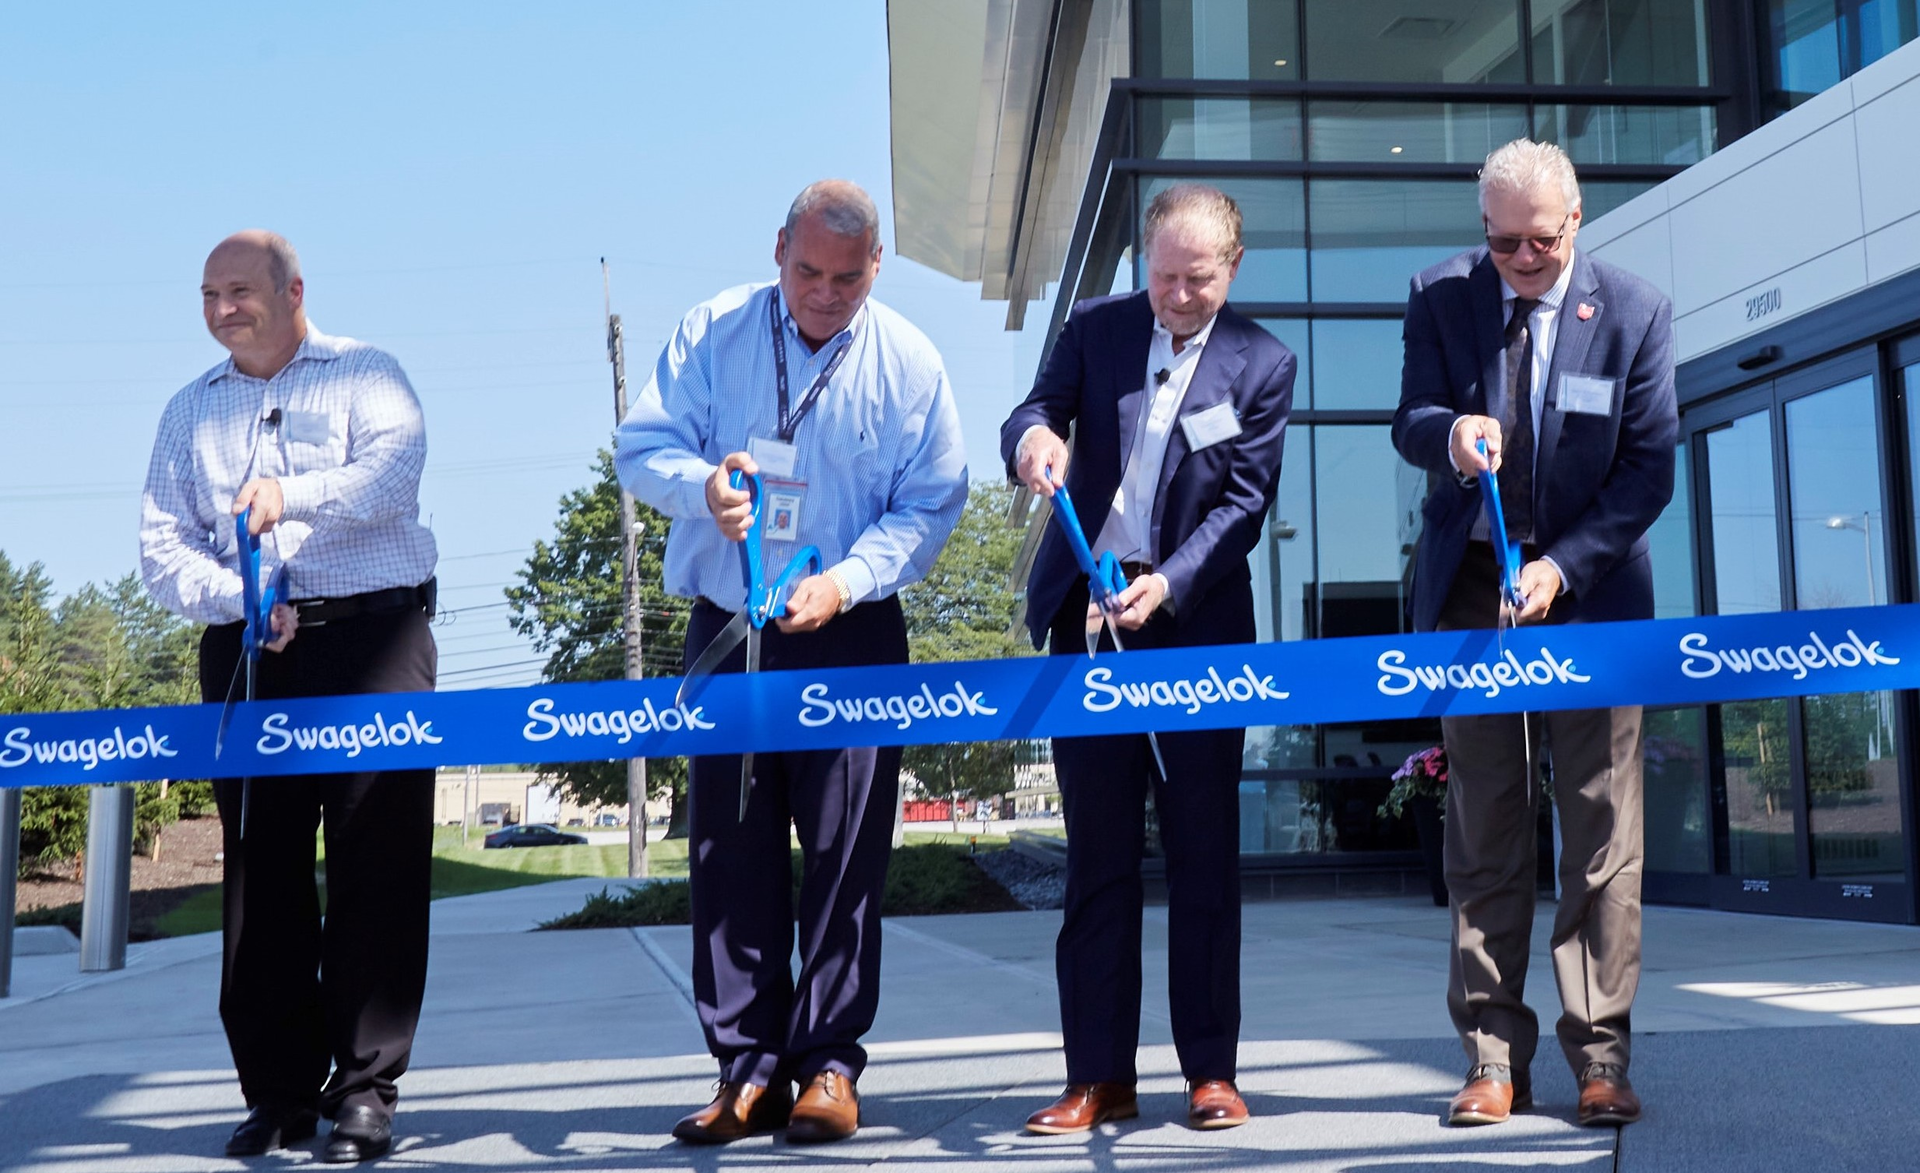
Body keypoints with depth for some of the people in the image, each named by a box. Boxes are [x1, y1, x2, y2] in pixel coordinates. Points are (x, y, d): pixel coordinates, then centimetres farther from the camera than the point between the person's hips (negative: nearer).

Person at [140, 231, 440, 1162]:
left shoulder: (363, 374, 8)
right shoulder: (190, 411, 19)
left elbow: (394, 466, -13)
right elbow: (163, 548, 8)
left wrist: (293, 492, -29)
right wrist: (235, 599, -12)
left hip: (372, 633, -4)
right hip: (245, 649, 4)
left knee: (375, 865, -6)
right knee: (259, 865, 3)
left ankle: (366, 1088, 1)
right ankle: (280, 1087, 12)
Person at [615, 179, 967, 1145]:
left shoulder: (909, 362, -2)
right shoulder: (712, 333, 2)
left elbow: (931, 504, -1)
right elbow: (640, 447, 1)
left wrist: (844, 582, -17)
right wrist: (702, 485, -22)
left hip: (850, 635, -1)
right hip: (725, 629, 2)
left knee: (846, 849, -2)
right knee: (727, 846, 1)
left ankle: (829, 1065, 8)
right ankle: (749, 1068, 9)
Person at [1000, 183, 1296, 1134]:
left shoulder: (1261, 363, 1)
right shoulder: (1095, 327, 7)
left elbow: (1246, 500, -5)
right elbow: (1035, 412, -2)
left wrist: (1166, 583, -20)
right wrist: (1033, 436, -27)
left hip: (1196, 624, -2)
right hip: (1087, 618, 2)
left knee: (1203, 852, 3)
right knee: (1098, 855, 4)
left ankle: (1210, 1070, 12)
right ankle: (1098, 1076, 10)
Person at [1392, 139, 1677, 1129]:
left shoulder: (1635, 312, -3)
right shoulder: (1440, 297, 1)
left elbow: (1650, 464, -4)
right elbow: (1409, 423, 0)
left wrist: (1563, 566, -15)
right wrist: (1448, 430, -25)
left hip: (1587, 587, -1)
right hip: (1470, 586, 1)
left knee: (1601, 825, -1)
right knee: (1484, 830, 2)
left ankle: (1601, 1056, 7)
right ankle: (1493, 1057, 7)